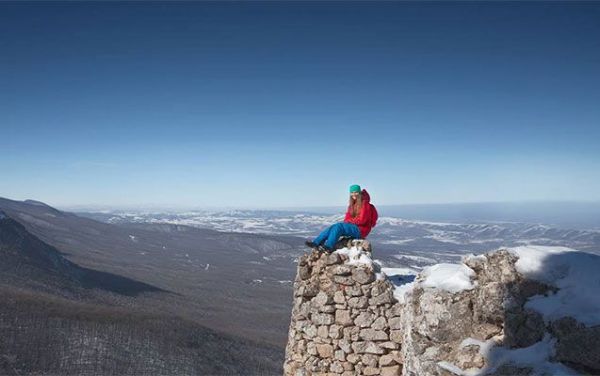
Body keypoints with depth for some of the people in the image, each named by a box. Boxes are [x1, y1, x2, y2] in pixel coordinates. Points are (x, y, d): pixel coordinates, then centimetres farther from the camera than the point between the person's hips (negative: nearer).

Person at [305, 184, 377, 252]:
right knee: (333, 226, -16)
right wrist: (347, 221, -8)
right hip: (351, 226, 7)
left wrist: (350, 221, -4)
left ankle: (329, 247, -41)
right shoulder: (352, 204, 15)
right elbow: (347, 218, 14)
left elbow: (362, 220, -14)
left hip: (360, 229, -7)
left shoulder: (364, 204, -7)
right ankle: (316, 243, -26)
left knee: (338, 226, -28)